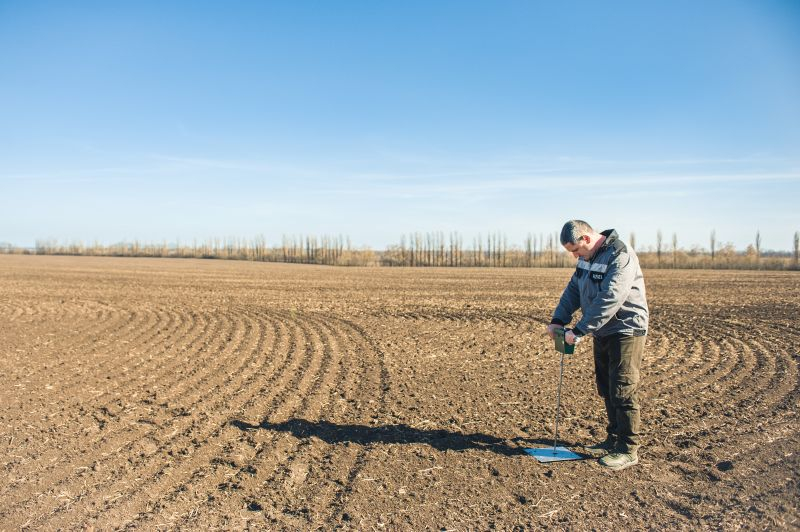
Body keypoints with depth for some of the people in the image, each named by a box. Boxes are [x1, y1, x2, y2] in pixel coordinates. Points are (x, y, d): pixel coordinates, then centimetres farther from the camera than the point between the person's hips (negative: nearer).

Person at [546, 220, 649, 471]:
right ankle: (614, 440, 28)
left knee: (623, 392, -5)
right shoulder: (588, 256, 8)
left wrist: (579, 331, -30)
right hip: (603, 332, 9)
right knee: (607, 390, 15)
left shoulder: (620, 256, -22)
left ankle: (628, 450, 6)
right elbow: (573, 289, 10)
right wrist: (558, 320, -4)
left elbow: (609, 300, -30)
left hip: (625, 331, -9)